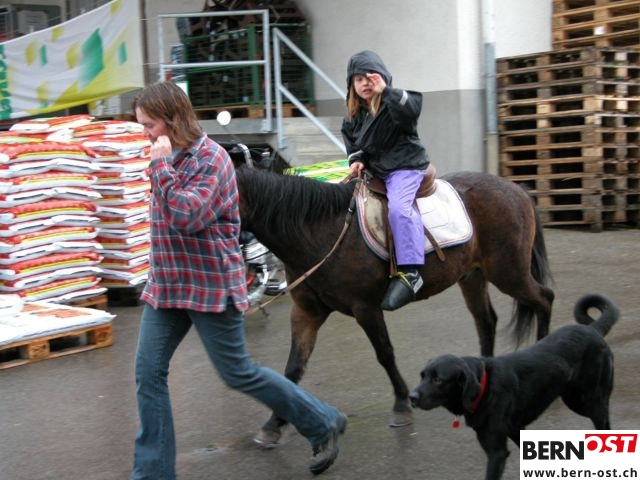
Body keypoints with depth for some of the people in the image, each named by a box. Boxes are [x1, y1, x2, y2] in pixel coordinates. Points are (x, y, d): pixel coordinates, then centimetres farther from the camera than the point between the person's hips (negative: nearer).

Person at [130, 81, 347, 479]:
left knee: (238, 374, 3)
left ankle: (323, 424, 22)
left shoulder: (210, 158, -16)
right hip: (166, 285, 8)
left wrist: (161, 166, -23)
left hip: (209, 285, -8)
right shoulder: (171, 157, 10)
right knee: (148, 373, 4)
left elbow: (185, 217, -28)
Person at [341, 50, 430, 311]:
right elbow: (353, 144, 18)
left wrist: (386, 91, -34)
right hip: (374, 171, 9)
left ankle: (410, 272, -37)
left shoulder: (395, 102, -9)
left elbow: (413, 108, -31)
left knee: (399, 207, -34)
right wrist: (356, 160, -2)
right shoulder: (354, 116, 10)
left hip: (405, 167, -9)